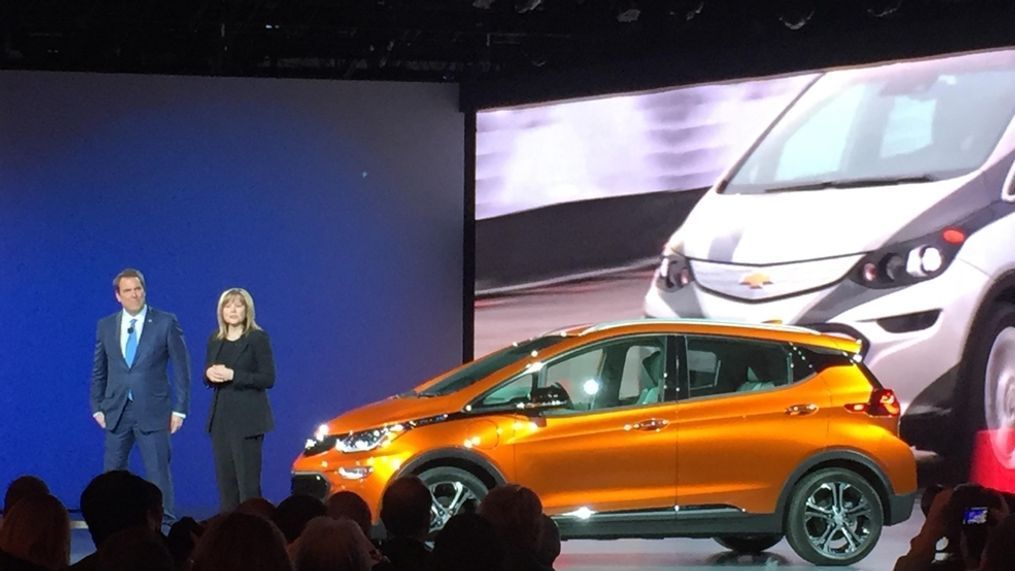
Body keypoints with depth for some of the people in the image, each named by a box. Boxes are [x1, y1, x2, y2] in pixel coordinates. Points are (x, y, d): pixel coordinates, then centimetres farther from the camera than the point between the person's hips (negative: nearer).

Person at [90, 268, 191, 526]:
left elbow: (181, 367, -1)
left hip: (152, 411, -3)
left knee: (158, 472, -3)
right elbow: (99, 371, 13)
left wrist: (180, 409, -5)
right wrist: (97, 407, 6)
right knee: (112, 472, 6)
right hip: (117, 411, 3)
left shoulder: (166, 323, -2)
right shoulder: (105, 326, 8)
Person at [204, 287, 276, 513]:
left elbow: (268, 379, -9)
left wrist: (233, 375, -18)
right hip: (220, 416, 6)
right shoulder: (215, 340, 13)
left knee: (248, 481, -8)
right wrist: (210, 374, -6)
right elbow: (207, 378, 18)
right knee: (225, 479, 4)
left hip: (247, 417, -6)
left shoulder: (257, 338, -4)